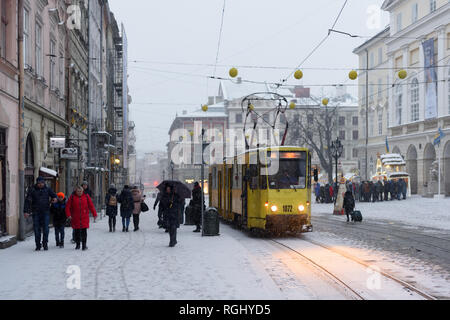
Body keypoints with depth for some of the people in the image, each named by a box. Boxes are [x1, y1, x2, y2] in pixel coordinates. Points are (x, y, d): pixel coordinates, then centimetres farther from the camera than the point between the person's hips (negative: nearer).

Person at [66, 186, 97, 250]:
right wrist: (68, 215, -11)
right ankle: (78, 245, 19)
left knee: (84, 232, -5)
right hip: (75, 218, 1)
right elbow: (67, 207, -1)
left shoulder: (86, 196, 2)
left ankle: (84, 245, 0)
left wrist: (94, 214, 2)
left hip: (84, 218, 0)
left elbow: (91, 205, 5)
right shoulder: (72, 197, -1)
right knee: (77, 232, 7)